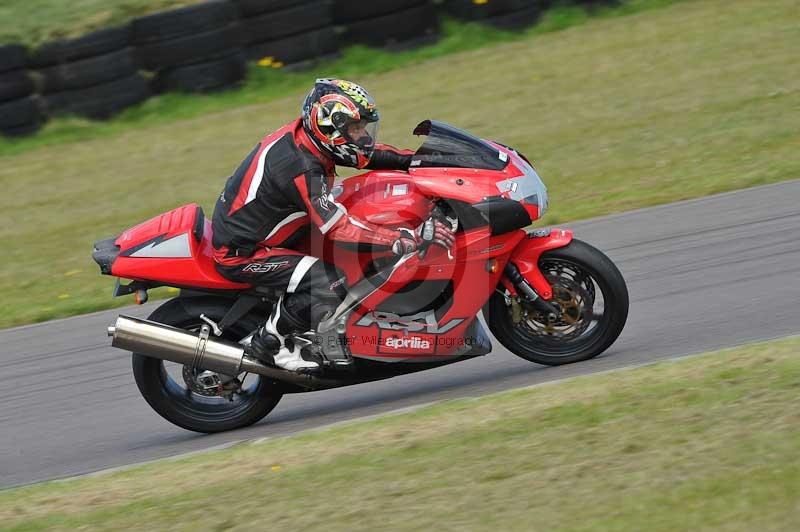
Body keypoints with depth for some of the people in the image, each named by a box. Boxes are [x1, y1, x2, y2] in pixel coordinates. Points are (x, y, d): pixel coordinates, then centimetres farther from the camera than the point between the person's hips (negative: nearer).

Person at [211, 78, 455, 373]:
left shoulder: (303, 133, -3)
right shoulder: (303, 170, -30)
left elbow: (365, 153, 12)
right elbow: (340, 229, -35)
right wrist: (410, 238, -39)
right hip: (241, 254, -10)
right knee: (329, 282, -26)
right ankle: (271, 342, -9)